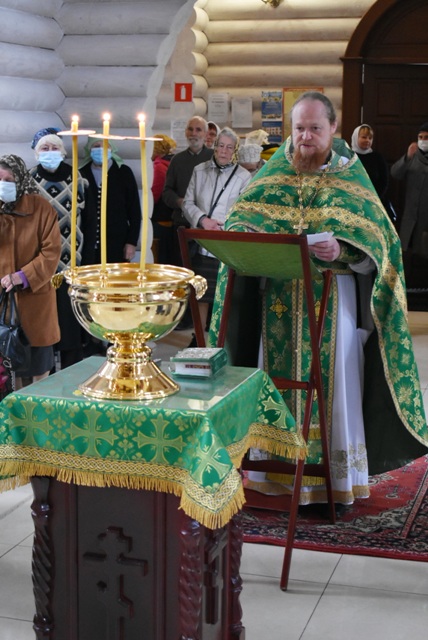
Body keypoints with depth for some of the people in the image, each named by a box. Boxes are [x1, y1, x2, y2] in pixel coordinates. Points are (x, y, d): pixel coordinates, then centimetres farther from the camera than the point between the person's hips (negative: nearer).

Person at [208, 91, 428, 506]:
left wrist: (341, 251, -25)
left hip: (333, 297, -2)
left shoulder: (349, 175, 2)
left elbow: (373, 238, -6)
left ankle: (336, 474, 11)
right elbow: (241, 218, 6)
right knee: (280, 376, 6)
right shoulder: (274, 172, 9)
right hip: (279, 296, 3)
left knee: (332, 379, 0)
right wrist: (242, 237, -17)